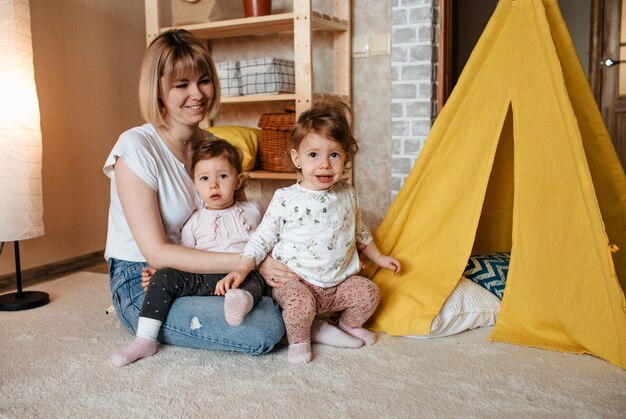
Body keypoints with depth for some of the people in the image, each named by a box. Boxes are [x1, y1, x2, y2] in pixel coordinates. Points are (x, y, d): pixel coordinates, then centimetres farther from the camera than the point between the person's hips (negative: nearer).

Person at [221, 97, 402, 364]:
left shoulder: (348, 196, 4)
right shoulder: (286, 199, -10)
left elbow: (359, 231, 22)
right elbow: (262, 238, -5)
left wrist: (378, 257, 29)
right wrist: (241, 270, -16)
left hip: (340, 281, 5)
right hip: (296, 281, -4)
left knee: (369, 292, -12)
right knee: (300, 302, -32)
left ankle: (350, 325, 18)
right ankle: (298, 341, -1)